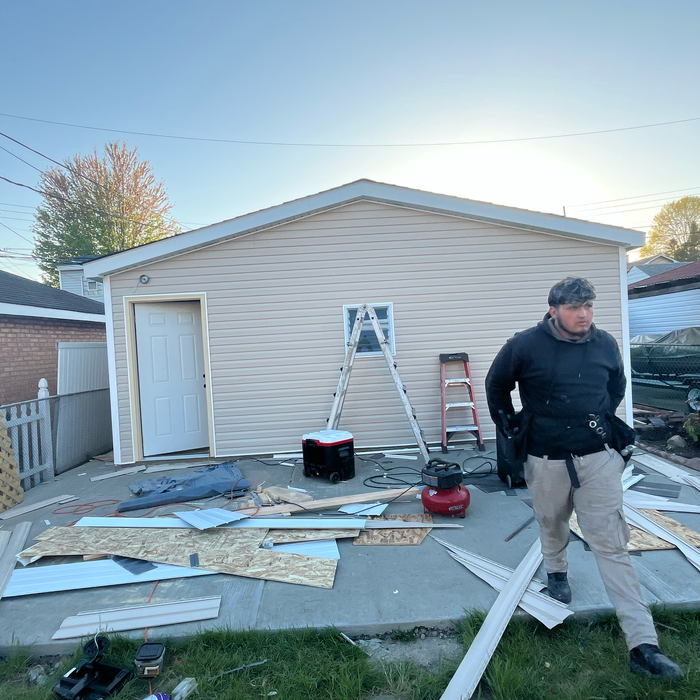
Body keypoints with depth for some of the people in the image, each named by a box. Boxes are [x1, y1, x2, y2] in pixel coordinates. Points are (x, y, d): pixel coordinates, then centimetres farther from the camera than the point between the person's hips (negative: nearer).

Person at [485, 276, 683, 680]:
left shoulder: (606, 344, -1)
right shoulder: (525, 346, -12)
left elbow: (617, 386, 20)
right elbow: (496, 385, 3)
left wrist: (604, 419, 15)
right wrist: (509, 426, 7)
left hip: (598, 457, 1)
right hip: (546, 461, -1)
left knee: (611, 543, 1)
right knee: (552, 525, 20)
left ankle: (643, 644, 7)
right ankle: (557, 572, 52)